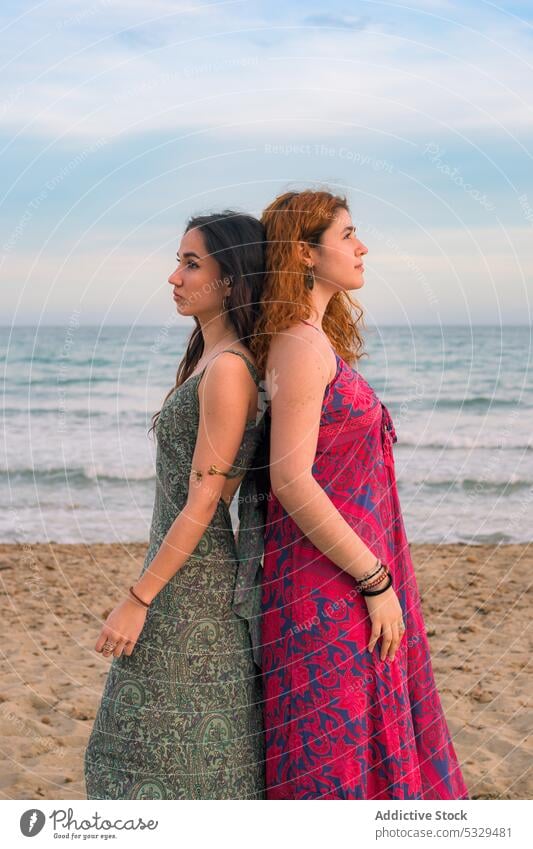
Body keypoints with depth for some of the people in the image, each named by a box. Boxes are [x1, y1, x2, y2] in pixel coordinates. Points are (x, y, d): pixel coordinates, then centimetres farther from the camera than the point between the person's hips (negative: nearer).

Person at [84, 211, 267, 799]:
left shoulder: (228, 369, -18)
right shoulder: (205, 359, 12)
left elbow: (202, 503, -20)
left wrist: (137, 598, -17)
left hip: (193, 583, -10)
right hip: (183, 571, 10)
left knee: (184, 752, 1)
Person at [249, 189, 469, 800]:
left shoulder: (319, 341, 13)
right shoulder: (302, 345, -16)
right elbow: (291, 481, -22)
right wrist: (376, 581, -18)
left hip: (344, 579, 10)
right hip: (328, 587, -10)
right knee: (332, 755, -1)